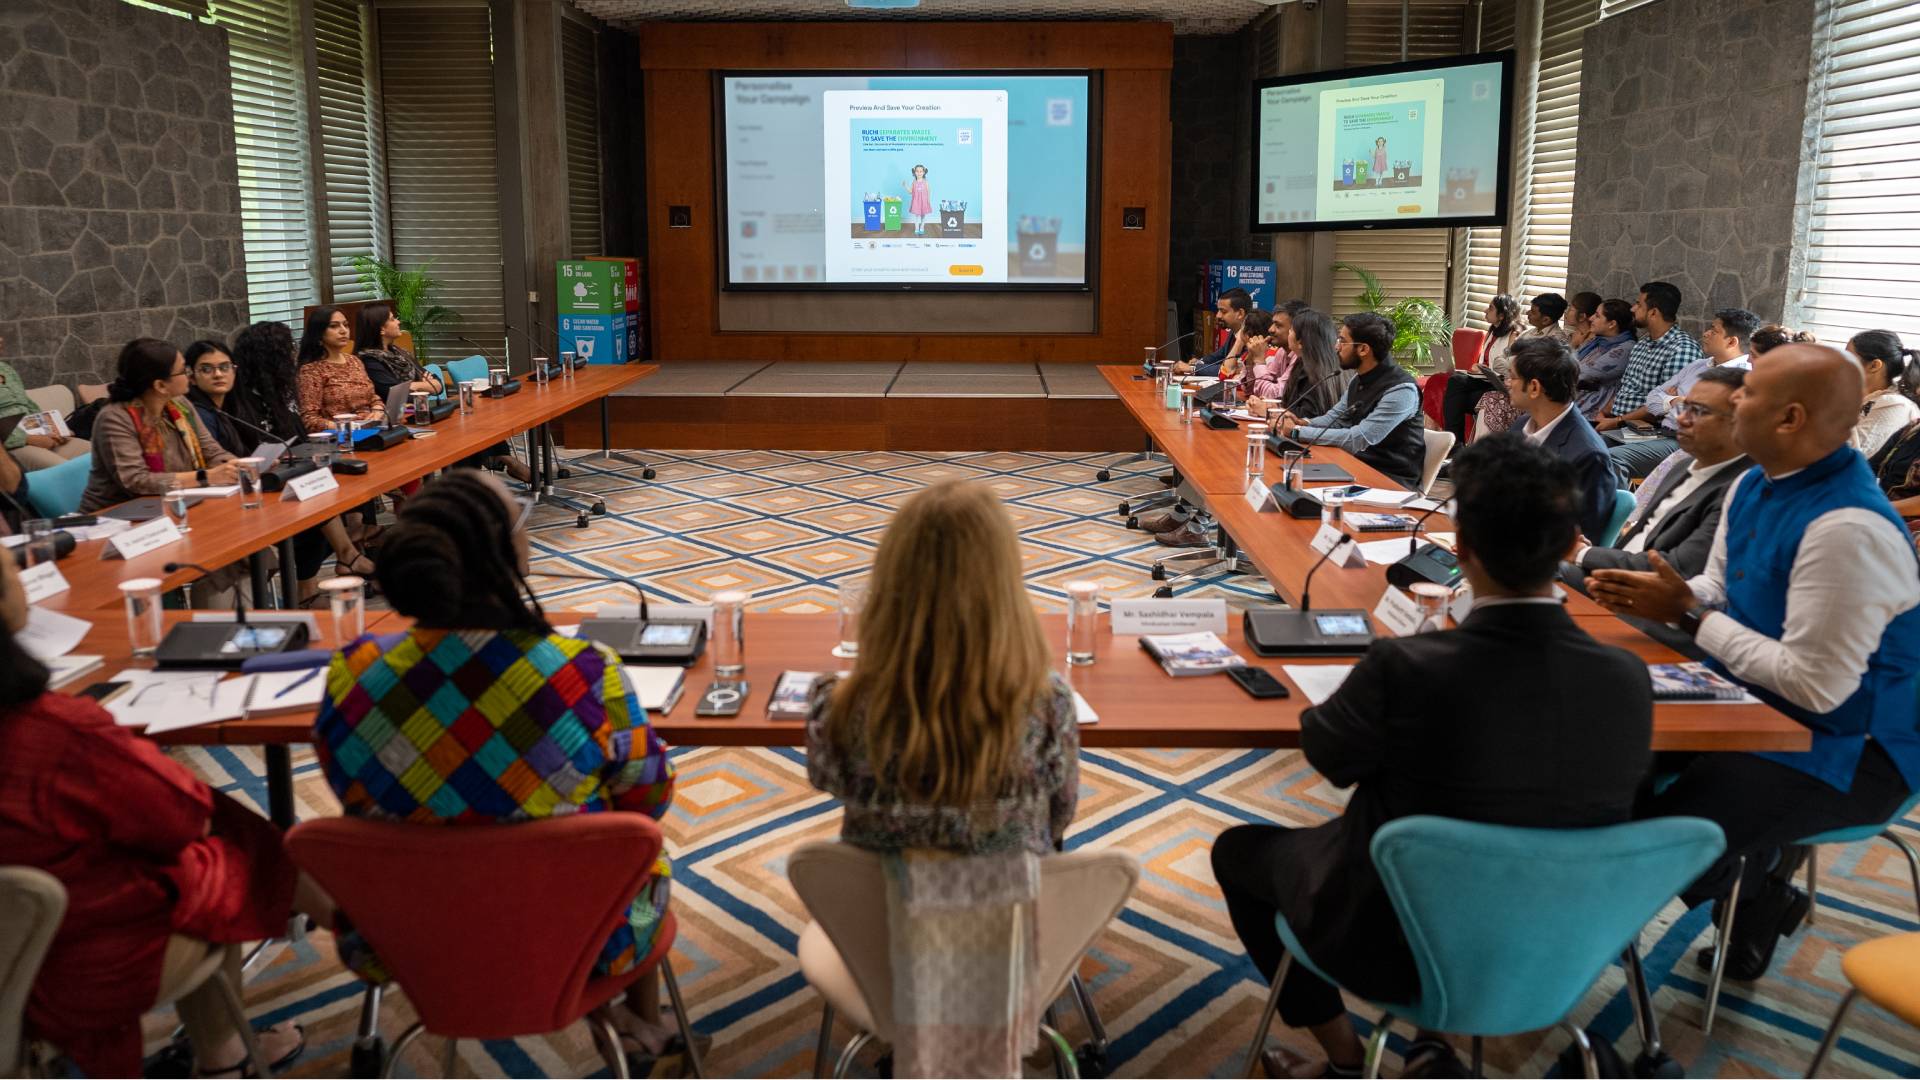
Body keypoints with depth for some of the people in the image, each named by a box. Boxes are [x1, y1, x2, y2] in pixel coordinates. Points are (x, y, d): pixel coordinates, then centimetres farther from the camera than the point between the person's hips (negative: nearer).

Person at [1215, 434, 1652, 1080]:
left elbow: (1327, 754, -10)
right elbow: (1599, 798, 3)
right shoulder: (1628, 679, -18)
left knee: (1238, 849, 22)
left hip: (1395, 941, -4)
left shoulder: (1404, 668, -31)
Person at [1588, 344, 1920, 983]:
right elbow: (1717, 592, 12)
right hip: (1754, 702, 9)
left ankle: (1762, 888, 12)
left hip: (1845, 746, -9)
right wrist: (1662, 596, -11)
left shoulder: (1848, 529, -28)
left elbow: (1815, 685, -28)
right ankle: (1758, 861, 17)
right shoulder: (1753, 485, 1)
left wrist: (1685, 614, -21)